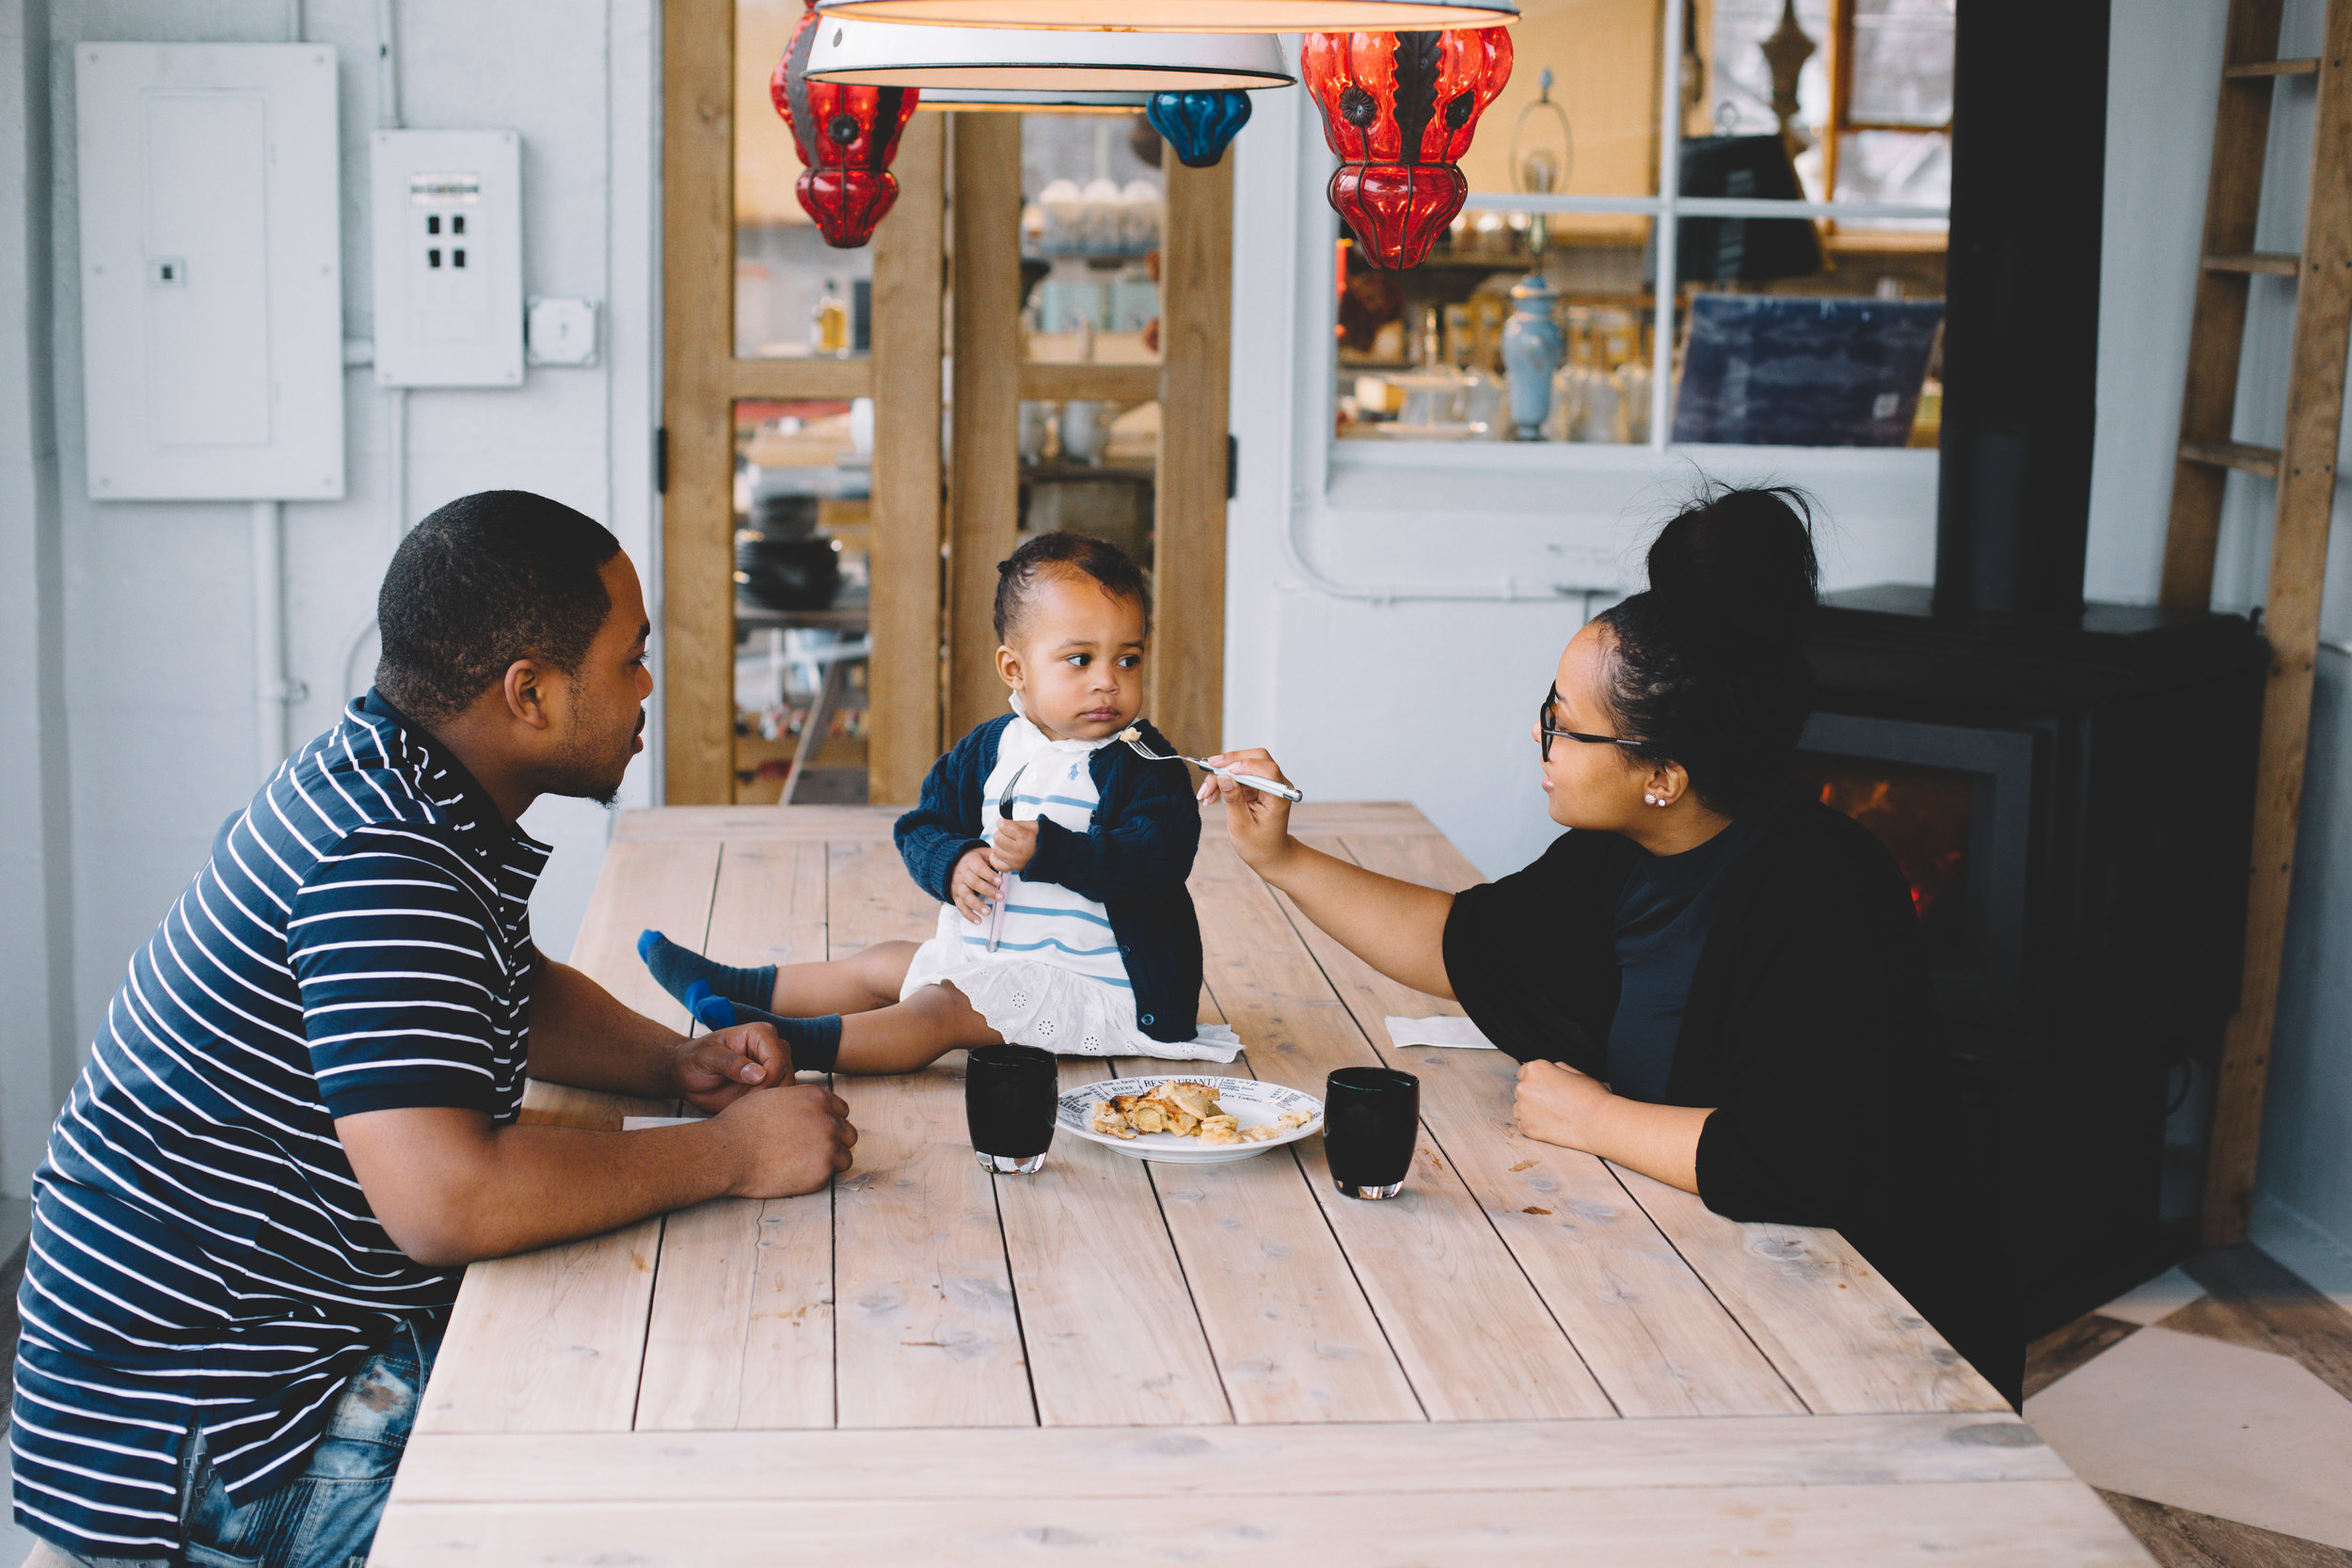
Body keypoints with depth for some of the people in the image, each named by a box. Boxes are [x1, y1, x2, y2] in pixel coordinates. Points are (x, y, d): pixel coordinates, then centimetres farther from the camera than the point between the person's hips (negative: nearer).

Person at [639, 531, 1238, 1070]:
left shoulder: (1144, 764, -13)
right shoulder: (988, 749, 5)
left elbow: (1159, 860, -26)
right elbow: (923, 826, 8)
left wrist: (1047, 850, -32)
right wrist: (954, 863, -16)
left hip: (1096, 982, -8)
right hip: (987, 957, 8)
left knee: (946, 1007, -24)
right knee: (880, 966, 17)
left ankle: (794, 1044, -35)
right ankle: (739, 990, 30)